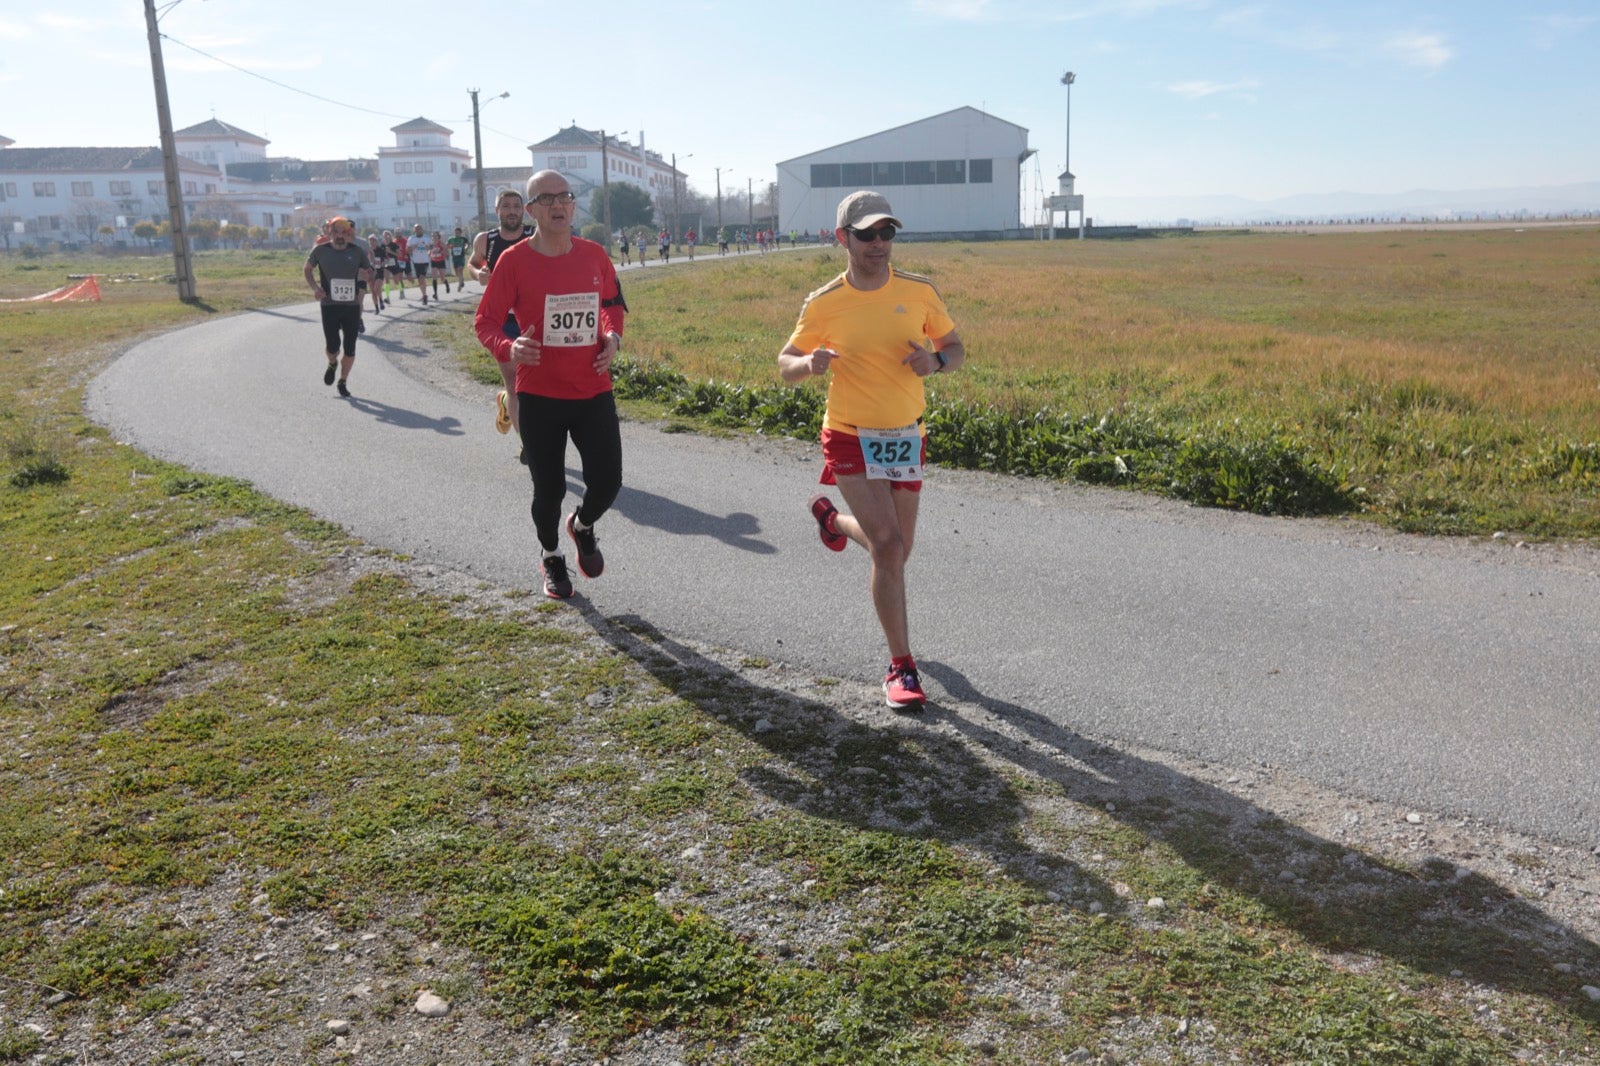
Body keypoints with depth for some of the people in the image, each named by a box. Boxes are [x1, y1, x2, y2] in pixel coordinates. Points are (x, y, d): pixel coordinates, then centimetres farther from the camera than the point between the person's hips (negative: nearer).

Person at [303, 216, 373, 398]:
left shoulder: (358, 251, -1)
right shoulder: (320, 250, -3)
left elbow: (370, 275, 9)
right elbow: (307, 270, 11)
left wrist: (366, 274, -15)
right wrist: (315, 287, -6)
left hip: (352, 306, 1)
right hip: (329, 306, -1)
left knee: (350, 349, 3)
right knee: (333, 346, -7)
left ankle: (343, 382, 23)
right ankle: (332, 364, 29)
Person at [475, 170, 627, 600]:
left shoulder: (594, 255, 2)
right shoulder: (514, 260, -8)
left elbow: (612, 303, 20)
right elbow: (485, 321, -4)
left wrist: (613, 337, 0)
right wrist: (508, 349, -25)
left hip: (594, 391, 3)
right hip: (539, 395, -2)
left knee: (607, 481, 0)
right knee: (549, 488, 6)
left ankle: (583, 525, 36)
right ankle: (551, 557, 34)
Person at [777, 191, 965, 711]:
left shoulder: (920, 291, -2)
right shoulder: (823, 303, -7)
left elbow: (956, 348, 8)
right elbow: (785, 364, 3)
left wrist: (936, 360, -16)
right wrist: (809, 364, -21)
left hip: (906, 435, 4)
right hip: (850, 436, -3)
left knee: (896, 550, 13)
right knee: (889, 547, -16)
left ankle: (833, 518, 47)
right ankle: (901, 666, -2)